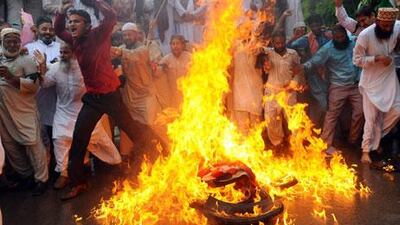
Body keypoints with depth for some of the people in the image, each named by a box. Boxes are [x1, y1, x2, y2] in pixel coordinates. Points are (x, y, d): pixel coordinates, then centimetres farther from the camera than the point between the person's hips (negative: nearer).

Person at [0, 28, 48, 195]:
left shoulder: (26, 60, -6)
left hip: (24, 110, -6)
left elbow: (34, 85, -16)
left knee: (32, 143, -3)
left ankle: (41, 179, 7)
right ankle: (24, 175, 32)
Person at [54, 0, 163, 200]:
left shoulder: (98, 35, -10)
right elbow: (58, 31, 24)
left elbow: (111, 17, -25)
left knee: (131, 129, 3)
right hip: (91, 98, 6)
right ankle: (77, 183, 17)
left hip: (110, 94, -6)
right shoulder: (75, 41, 8)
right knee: (78, 140, 4)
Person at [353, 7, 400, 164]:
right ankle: (366, 150, 17)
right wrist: (377, 58, -25)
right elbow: (357, 60, -16)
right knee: (372, 118, 0)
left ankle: (374, 138, 24)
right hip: (372, 82, -5)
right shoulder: (365, 35, -20)